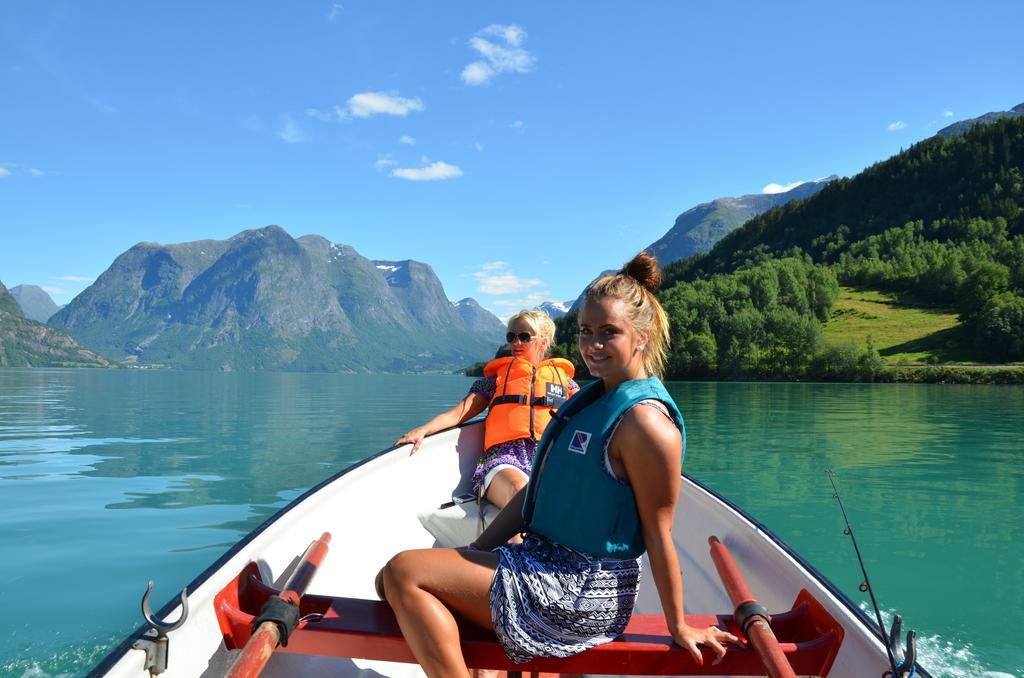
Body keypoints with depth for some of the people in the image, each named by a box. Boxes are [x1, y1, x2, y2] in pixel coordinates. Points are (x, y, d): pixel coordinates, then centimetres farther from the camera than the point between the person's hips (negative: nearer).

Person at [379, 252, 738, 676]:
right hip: (541, 559, 10)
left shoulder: (644, 420, -19)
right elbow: (537, 490, 13)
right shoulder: (591, 398, 10)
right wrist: (473, 553, 10)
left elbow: (658, 537, -14)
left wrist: (679, 628, -7)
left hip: (582, 591, -9)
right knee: (393, 581, 7)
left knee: (403, 573, -15)